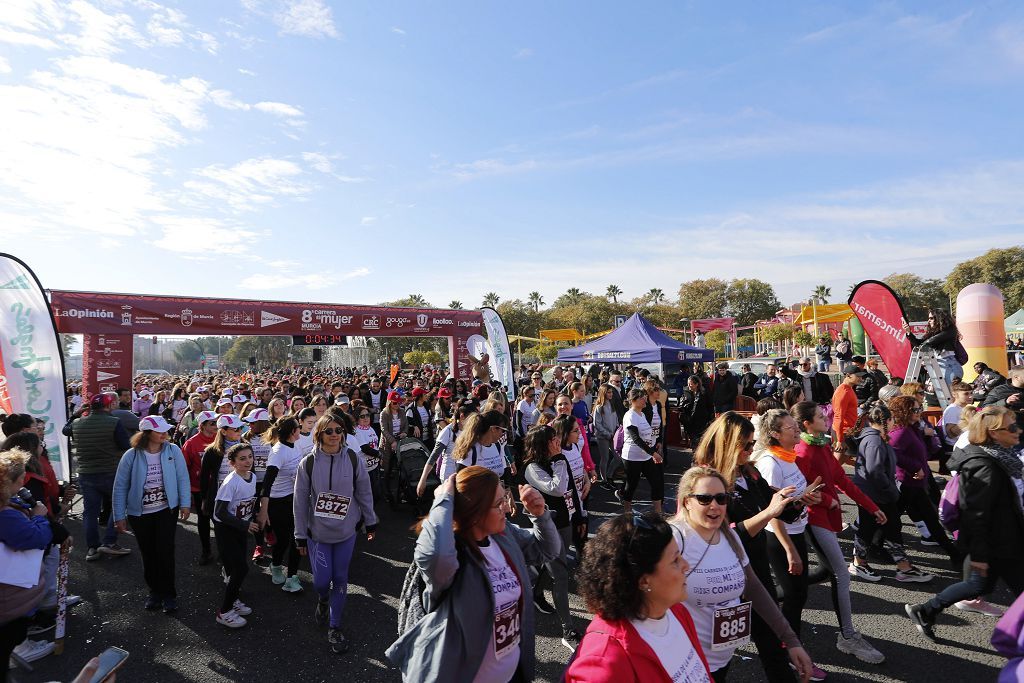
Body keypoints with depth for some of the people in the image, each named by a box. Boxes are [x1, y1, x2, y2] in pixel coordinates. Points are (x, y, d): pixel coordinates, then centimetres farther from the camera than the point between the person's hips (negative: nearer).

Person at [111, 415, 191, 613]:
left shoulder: (173, 451, -10)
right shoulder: (131, 456, -12)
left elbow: (183, 478, -4)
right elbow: (120, 487, -5)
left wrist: (185, 504, -6)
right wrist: (119, 516, -3)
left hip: (167, 510, -1)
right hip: (140, 514, 1)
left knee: (165, 552, -2)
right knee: (148, 555, 13)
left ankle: (169, 594, 15)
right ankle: (155, 591, 32)